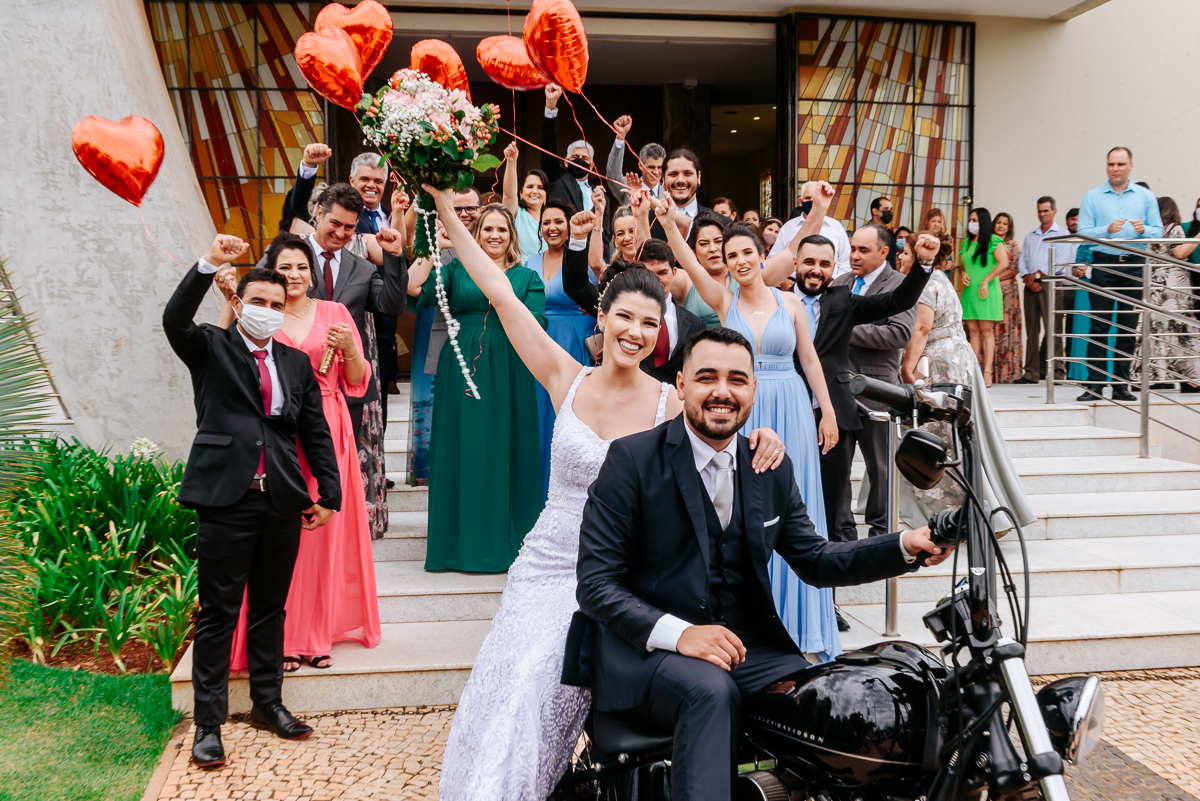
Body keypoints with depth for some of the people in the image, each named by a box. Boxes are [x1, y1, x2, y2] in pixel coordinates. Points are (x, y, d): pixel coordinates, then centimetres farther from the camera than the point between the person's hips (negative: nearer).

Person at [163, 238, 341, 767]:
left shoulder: (297, 363, 14)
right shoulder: (211, 348, 6)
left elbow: (316, 432, 13)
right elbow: (175, 320, -15)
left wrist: (330, 493, 7)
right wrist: (209, 264, -27)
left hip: (283, 504, 4)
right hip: (226, 500, -3)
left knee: (271, 608, 15)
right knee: (218, 614, 2)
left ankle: (268, 703, 29)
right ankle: (209, 723, 11)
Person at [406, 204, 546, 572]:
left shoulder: (527, 277, 10)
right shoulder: (456, 269, 10)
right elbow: (415, 291, -5)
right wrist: (434, 248, -10)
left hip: (507, 374, 0)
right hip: (461, 370, 1)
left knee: (505, 451, 2)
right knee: (461, 449, 3)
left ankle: (505, 541, 13)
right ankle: (462, 539, 14)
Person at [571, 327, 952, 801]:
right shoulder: (633, 459, -7)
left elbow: (814, 561, 15)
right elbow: (595, 584, -11)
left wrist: (906, 546, -1)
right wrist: (678, 633, -27)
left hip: (745, 646, 5)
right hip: (645, 645, -4)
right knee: (711, 690, -35)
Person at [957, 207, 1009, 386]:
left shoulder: (993, 241, -2)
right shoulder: (966, 243, 16)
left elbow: (1003, 263, -12)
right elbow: (961, 265, 26)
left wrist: (986, 281, -15)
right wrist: (962, 274, 3)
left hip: (987, 292, -6)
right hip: (969, 291, 6)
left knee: (986, 330, -8)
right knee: (973, 331, 3)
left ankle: (987, 373, -9)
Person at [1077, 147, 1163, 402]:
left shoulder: (1146, 197, 11)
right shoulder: (1092, 197, 6)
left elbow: (1158, 232, 7)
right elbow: (1083, 233, -2)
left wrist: (1143, 230, -14)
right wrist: (1107, 230, -19)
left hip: (1134, 266, 2)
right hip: (1104, 264, -2)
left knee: (1128, 327, 3)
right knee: (1099, 325, -5)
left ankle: (1121, 384, 8)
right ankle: (1095, 384, -3)